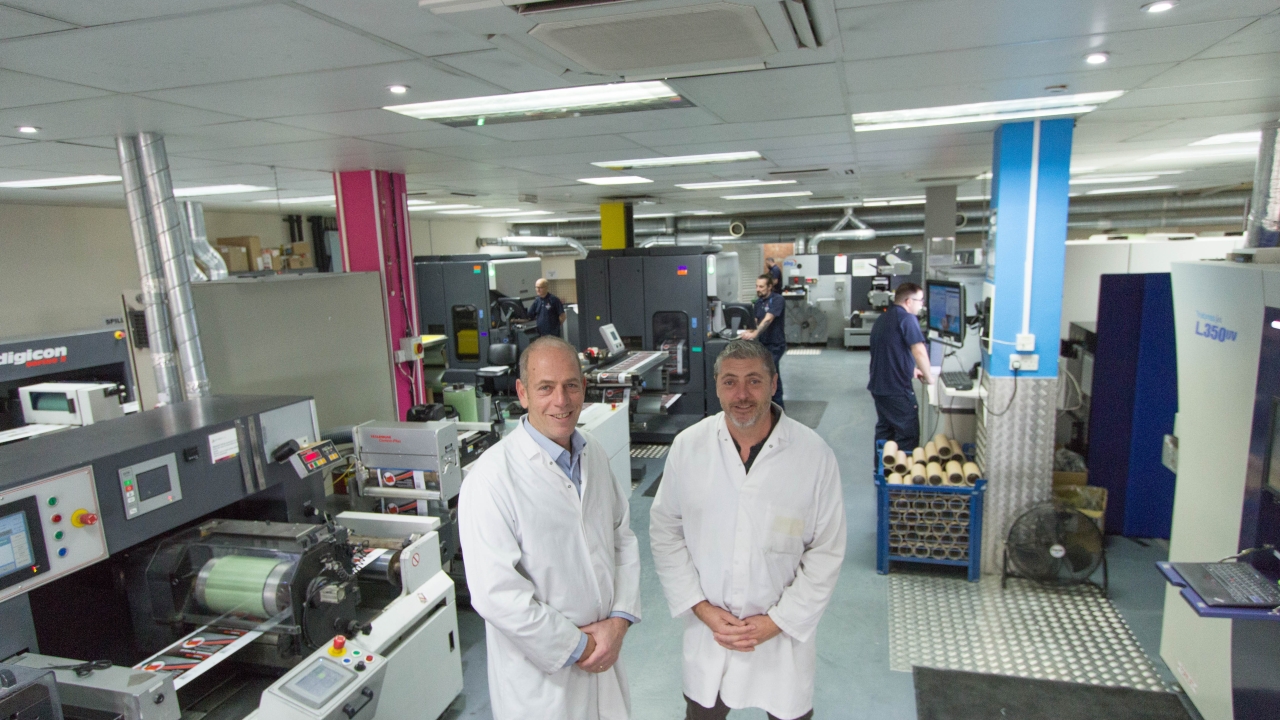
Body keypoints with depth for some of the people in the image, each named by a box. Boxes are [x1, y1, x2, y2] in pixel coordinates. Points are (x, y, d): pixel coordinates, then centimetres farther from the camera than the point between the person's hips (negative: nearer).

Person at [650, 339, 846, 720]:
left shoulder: (814, 455, -14)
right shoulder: (688, 446, -10)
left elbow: (827, 552, -8)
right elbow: (665, 532, -2)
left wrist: (776, 622, -10)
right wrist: (700, 607, -7)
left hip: (785, 629, -1)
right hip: (707, 628, 1)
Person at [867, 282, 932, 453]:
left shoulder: (882, 318, 15)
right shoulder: (907, 318, -14)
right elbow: (919, 351, -22)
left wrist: (910, 369, 24)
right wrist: (928, 376, -8)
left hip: (878, 386, 9)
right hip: (897, 389, -9)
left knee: (884, 431, 18)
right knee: (908, 436, 0)